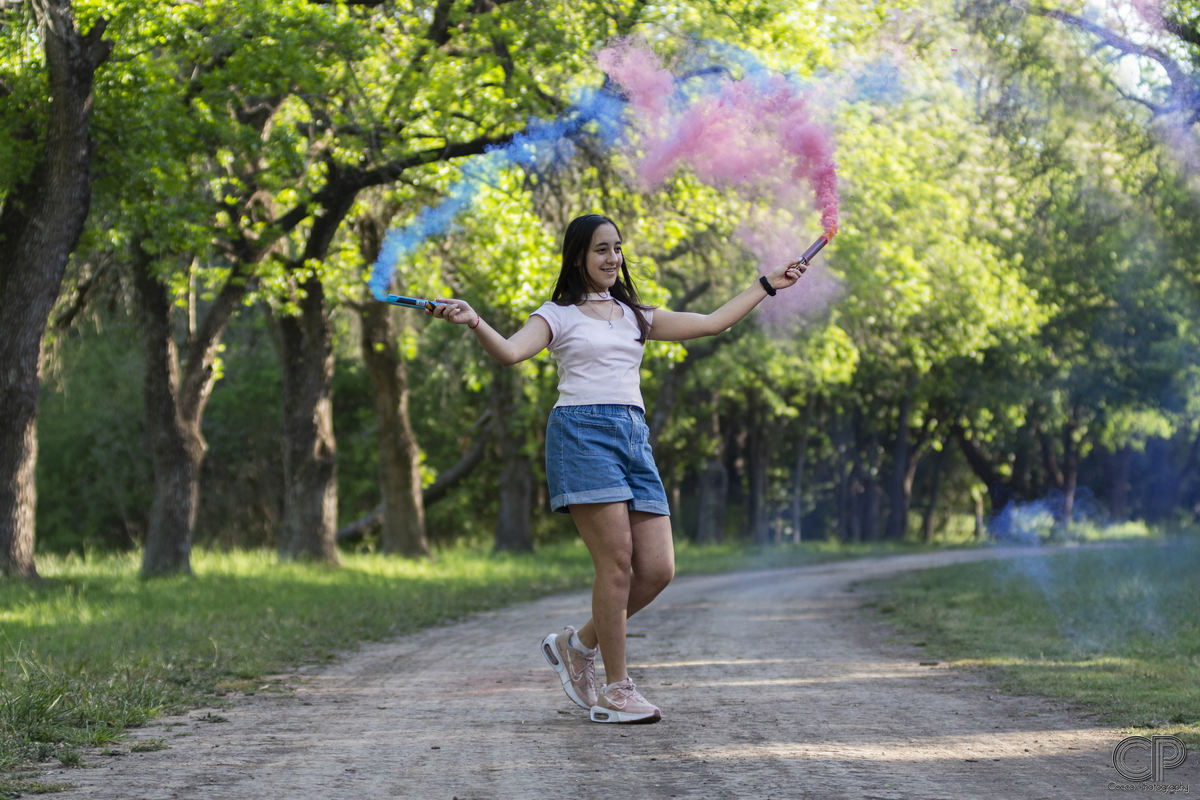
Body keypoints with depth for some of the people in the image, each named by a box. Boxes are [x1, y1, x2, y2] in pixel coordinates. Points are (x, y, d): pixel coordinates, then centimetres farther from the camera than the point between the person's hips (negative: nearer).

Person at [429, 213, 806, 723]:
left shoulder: (634, 316, 24)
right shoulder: (559, 315, 7)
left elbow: (710, 323, 28)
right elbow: (510, 352, -11)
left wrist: (765, 288, 29)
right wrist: (474, 322, -30)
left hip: (633, 437, 6)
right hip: (582, 433, -6)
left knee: (658, 569, -5)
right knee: (616, 562, -14)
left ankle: (578, 644, 16)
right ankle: (616, 690, -4)